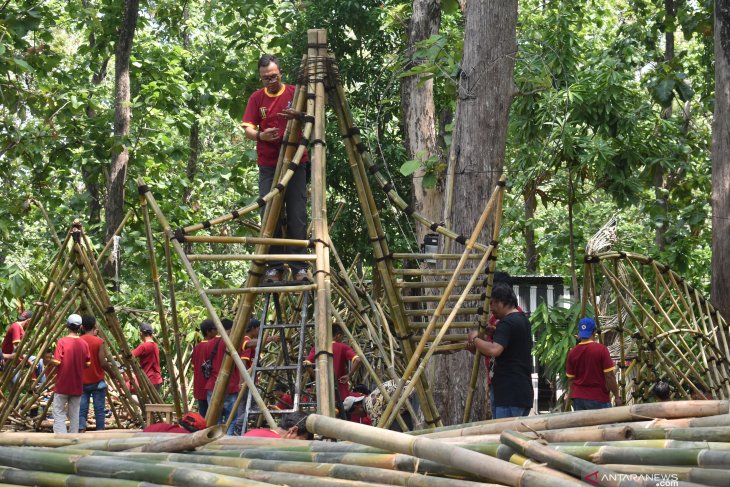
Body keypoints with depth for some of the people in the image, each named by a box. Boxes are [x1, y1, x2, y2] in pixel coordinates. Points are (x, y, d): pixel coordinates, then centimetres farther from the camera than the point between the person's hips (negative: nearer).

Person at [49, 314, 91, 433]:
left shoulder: (62, 342, -11)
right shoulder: (84, 343, 1)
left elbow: (56, 363, -14)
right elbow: (88, 364, 5)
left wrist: (50, 360, 8)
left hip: (62, 385, -4)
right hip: (77, 386, 4)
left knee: (59, 414, -2)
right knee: (74, 414, 11)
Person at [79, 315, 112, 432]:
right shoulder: (99, 342, -10)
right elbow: (103, 363, -14)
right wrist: (112, 372, 5)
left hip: (82, 382, 3)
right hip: (97, 382, -3)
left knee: (82, 409, 1)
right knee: (99, 409, 4)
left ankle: (81, 432, -11)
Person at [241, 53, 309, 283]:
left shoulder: (295, 93, 3)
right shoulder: (257, 98, 7)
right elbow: (247, 128, 2)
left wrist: (298, 116, -24)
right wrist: (260, 135, -21)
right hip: (268, 166, 2)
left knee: (297, 217, -4)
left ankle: (299, 266, 0)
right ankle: (274, 267, 4)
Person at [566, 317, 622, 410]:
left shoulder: (572, 352, 2)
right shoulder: (601, 350, -11)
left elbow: (570, 379, 9)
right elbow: (609, 376, -11)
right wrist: (617, 397, -3)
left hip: (578, 398, 4)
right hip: (598, 398, -4)